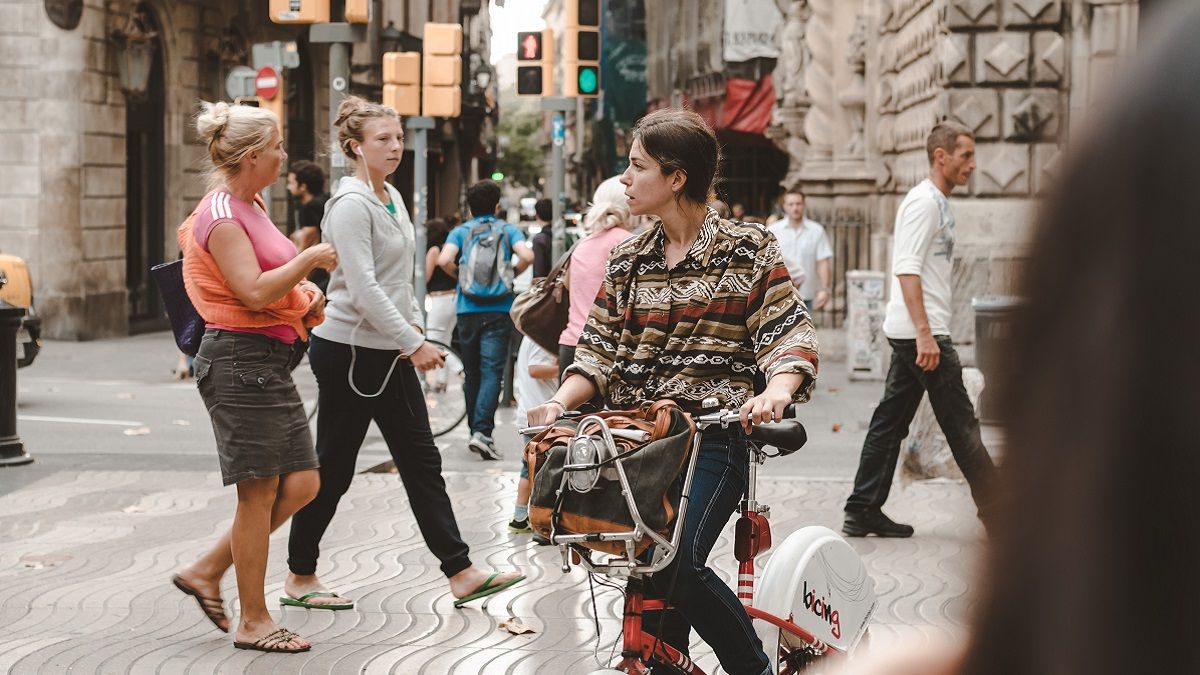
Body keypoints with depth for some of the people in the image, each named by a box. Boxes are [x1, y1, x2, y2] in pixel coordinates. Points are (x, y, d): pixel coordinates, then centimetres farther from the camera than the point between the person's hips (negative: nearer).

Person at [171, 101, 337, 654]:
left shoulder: (250, 206, 16)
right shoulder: (222, 217, -14)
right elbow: (255, 292, -24)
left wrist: (305, 292, 14)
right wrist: (310, 259, -13)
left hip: (271, 363, 10)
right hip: (240, 361, -10)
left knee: (301, 484, 8)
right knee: (259, 492, -3)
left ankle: (206, 571, 19)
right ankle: (253, 621, 8)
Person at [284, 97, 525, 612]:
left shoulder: (392, 198, 12)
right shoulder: (351, 205, -16)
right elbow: (364, 288, -23)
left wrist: (414, 326, 10)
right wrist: (413, 343, -23)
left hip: (389, 352, 9)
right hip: (349, 351, -9)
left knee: (421, 462, 6)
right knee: (333, 468, 2)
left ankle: (461, 573, 7)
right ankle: (300, 578, 15)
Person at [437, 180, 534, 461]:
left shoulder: (461, 231, 5)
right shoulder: (508, 230, 4)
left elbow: (444, 260, -13)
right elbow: (526, 255, -14)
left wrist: (458, 274, 7)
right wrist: (513, 272, 6)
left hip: (468, 309, 2)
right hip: (499, 310, -2)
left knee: (471, 373, 13)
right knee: (491, 372, -6)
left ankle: (475, 430, 20)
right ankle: (482, 431, -21)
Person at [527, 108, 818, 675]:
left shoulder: (747, 250, 0)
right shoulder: (628, 260, 13)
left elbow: (790, 335, -6)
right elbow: (599, 351, 11)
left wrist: (776, 393, -27)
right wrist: (559, 403, -7)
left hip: (711, 438, -5)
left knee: (674, 561, -22)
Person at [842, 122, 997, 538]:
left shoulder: (937, 203, 19)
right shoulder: (923, 201, -12)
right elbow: (906, 270, -20)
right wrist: (925, 334, -25)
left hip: (916, 333, 10)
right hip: (920, 333, -10)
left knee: (890, 423, 9)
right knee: (960, 424, -4)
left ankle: (863, 513, 12)